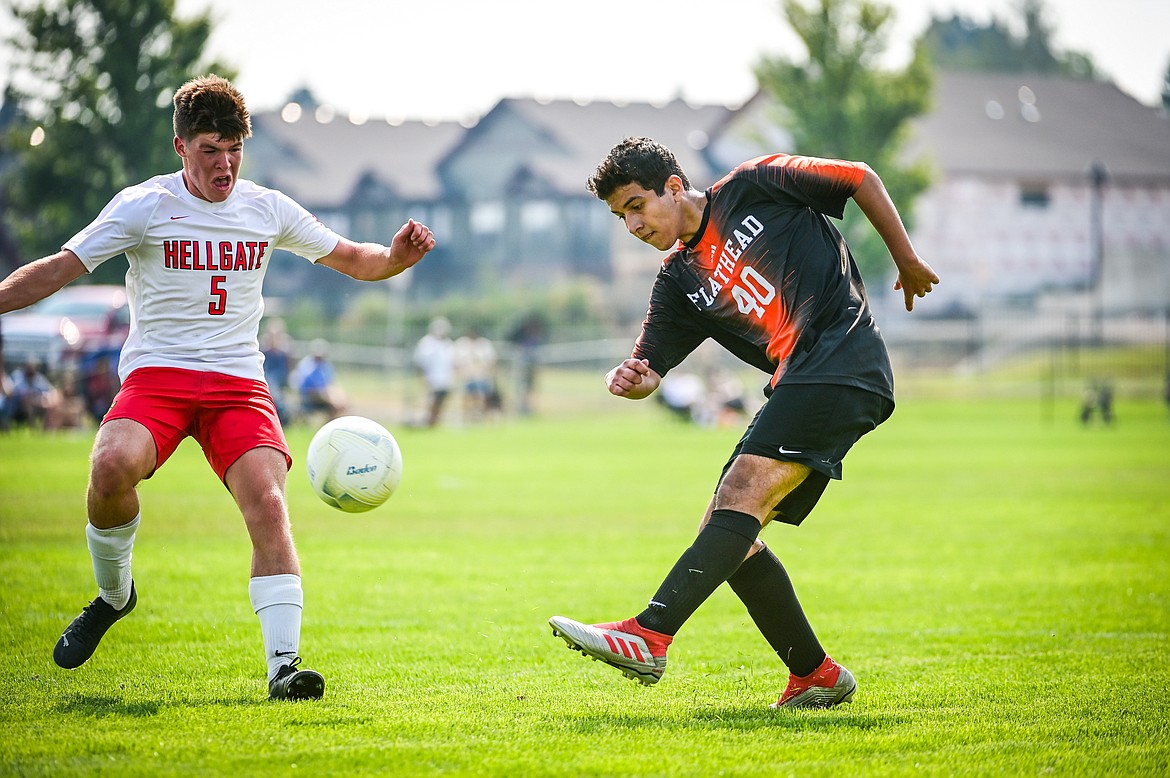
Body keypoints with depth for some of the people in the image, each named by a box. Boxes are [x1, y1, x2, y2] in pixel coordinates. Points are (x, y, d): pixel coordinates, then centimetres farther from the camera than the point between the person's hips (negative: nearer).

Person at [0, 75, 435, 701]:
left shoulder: (267, 209, 11)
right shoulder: (143, 206, 1)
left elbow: (352, 260, 19)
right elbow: (57, 270, -1)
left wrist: (397, 255, -2)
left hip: (238, 382, 2)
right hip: (156, 373, -2)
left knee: (268, 503, -23)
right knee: (112, 465, -32)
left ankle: (283, 663, -25)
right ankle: (114, 593, -3)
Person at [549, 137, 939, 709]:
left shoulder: (755, 187, 4)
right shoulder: (678, 282, 18)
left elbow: (861, 179, 10)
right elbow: (650, 370, 11)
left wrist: (908, 263, 12)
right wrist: (627, 379, -13)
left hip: (843, 362, -8)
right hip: (796, 384, 8)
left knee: (741, 495, -22)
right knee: (725, 534, 2)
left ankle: (648, 637, -36)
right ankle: (816, 676, 11)